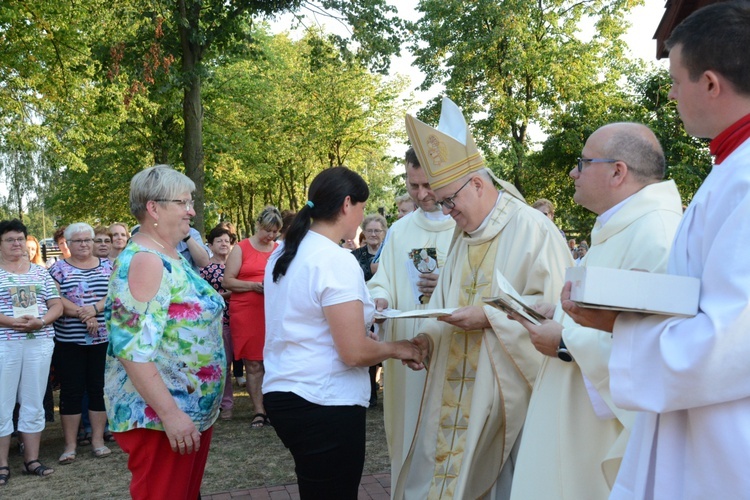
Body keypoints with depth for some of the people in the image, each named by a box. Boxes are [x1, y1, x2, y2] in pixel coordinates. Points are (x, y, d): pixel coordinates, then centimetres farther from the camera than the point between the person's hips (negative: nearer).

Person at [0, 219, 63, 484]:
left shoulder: (40, 272, 12)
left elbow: (56, 305, 9)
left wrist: (41, 321, -11)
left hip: (40, 342, 3)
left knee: (34, 403, 8)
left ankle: (32, 460, 17)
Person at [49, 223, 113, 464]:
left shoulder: (107, 266, 9)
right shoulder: (58, 268, 4)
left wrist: (95, 309, -19)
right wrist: (82, 314, -19)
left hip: (103, 339, 1)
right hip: (69, 341, -1)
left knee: (99, 389, 6)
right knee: (71, 391, 3)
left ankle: (98, 440, 16)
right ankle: (70, 445, 11)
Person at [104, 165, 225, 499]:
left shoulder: (172, 257, 11)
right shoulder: (143, 260, -19)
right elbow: (132, 348, -26)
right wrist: (170, 414, -26)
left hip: (193, 410, 10)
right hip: (158, 417, -9)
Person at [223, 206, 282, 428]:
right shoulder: (241, 248, 4)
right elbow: (228, 281, -1)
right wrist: (254, 286, -14)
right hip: (246, 313, -2)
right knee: (253, 364, 1)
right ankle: (258, 411, 8)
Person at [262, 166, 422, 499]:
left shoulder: (284, 253, 8)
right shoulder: (337, 261, -18)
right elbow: (355, 353, -21)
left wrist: (361, 315, 23)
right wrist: (397, 349, -3)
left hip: (281, 394, 9)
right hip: (325, 405, -8)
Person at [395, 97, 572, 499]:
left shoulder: (531, 229, -11)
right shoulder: (463, 233, 14)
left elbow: (552, 304, -16)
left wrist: (489, 317, -21)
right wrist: (429, 335, -1)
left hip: (504, 387, -7)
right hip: (458, 385, 7)